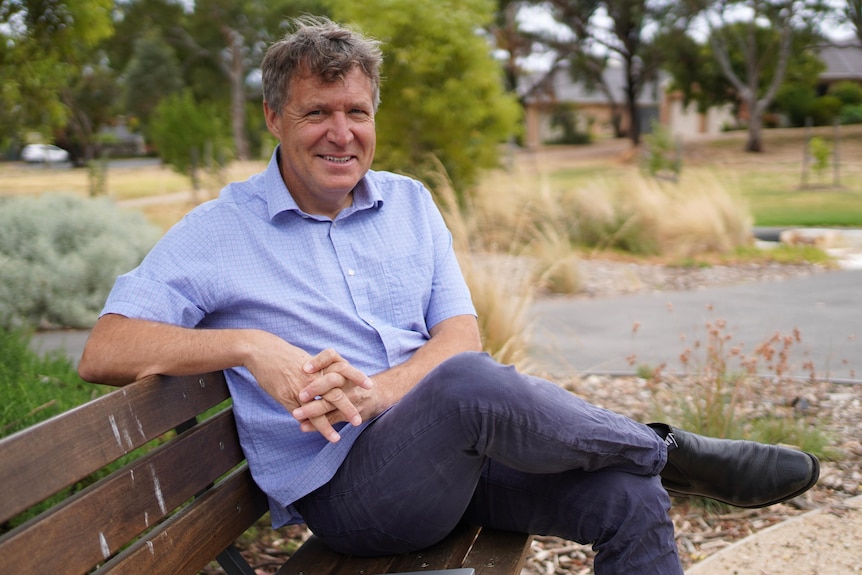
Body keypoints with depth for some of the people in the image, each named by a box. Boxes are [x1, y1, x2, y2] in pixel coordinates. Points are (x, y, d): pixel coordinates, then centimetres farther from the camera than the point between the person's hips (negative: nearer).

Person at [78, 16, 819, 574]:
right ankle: (670, 450, -9)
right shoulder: (218, 233, -1)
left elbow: (461, 333, 4)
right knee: (467, 384, -35)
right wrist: (248, 344, -23)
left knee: (627, 495, -18)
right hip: (343, 484, -5)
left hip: (455, 452, 5)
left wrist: (378, 391, -17)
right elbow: (103, 352, -9)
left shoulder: (410, 204, 12)